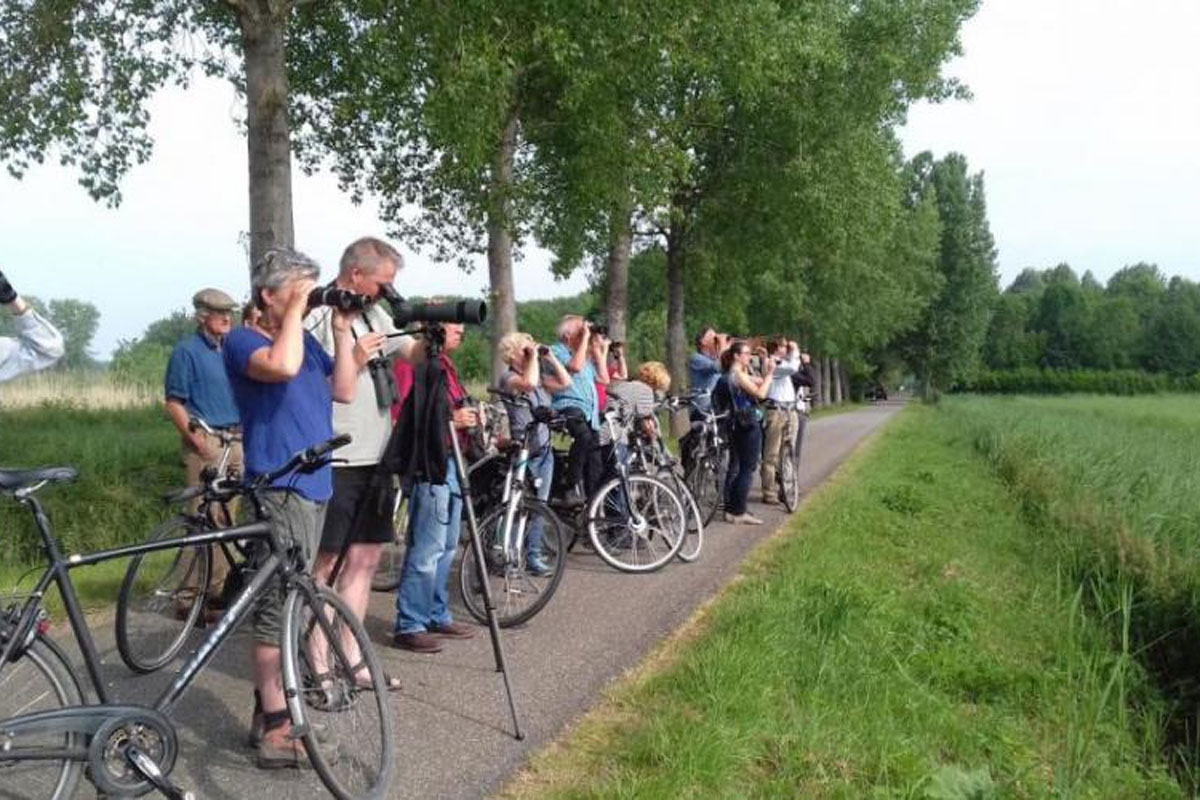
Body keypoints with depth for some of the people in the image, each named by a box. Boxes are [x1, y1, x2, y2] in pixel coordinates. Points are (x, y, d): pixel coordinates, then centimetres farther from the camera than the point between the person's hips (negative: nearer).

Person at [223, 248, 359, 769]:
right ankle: (276, 731, -3)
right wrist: (295, 311, -16)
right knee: (279, 606, -9)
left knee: (288, 604, 14)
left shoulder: (305, 339, 16)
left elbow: (344, 390, 10)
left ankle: (269, 712, 24)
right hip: (279, 489, -9)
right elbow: (281, 366, -28)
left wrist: (342, 331, 4)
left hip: (314, 487, 9)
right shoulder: (243, 340, -7)